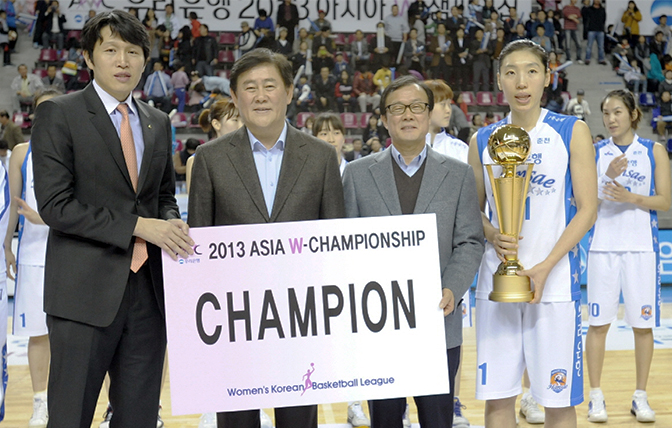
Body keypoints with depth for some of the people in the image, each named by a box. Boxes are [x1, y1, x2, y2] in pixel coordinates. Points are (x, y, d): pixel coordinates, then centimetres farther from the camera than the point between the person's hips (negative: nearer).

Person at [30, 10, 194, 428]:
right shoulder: (57, 114, -4)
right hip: (86, 292, -5)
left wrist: (171, 224, -1)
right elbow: (55, 205, -12)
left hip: (148, 290, 5)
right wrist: (138, 226, -16)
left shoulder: (159, 123, 14)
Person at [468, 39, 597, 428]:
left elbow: (587, 210, -3)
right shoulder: (483, 141, 8)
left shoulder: (572, 132, 0)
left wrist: (546, 266, -15)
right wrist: (493, 236, -9)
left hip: (554, 280, -2)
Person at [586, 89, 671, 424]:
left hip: (641, 246, 0)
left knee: (642, 324, 3)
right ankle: (596, 397, 10)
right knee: (599, 322, 1)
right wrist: (607, 178, -15)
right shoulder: (595, 152, 5)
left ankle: (640, 397, 13)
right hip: (603, 245, 0)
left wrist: (632, 198, -16)